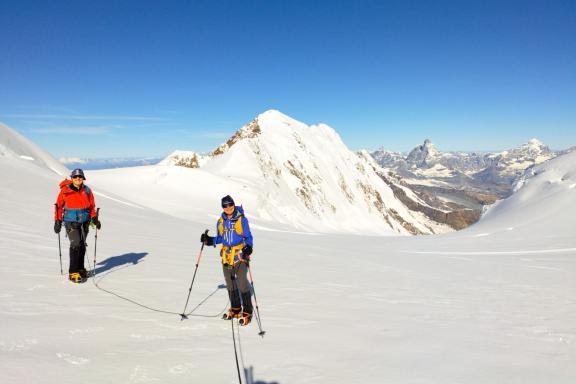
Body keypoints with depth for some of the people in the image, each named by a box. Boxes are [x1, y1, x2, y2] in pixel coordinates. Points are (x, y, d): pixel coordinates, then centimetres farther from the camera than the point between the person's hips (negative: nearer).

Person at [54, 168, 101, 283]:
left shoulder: (87, 190, 2)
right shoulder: (65, 190, -7)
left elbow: (91, 206, 11)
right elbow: (59, 206, 0)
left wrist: (94, 219, 4)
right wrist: (58, 222, 0)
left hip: (84, 222, 4)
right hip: (71, 222, -4)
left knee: (82, 245, 11)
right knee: (75, 244, -14)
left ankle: (80, 269, 25)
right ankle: (73, 273, -9)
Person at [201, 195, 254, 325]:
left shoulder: (242, 220, -6)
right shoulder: (221, 221, 7)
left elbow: (248, 237, -4)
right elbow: (220, 238, 16)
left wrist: (248, 247, -22)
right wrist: (209, 240, 0)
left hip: (240, 255, -5)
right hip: (226, 256, 5)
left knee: (242, 283, -7)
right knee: (230, 283, 14)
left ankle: (247, 312, 4)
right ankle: (235, 309, 30)